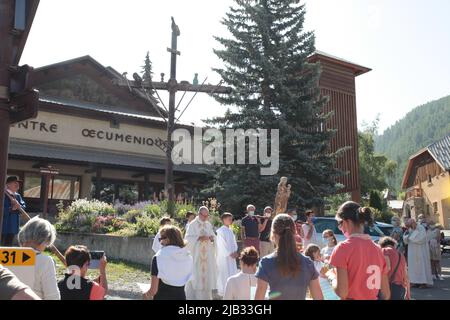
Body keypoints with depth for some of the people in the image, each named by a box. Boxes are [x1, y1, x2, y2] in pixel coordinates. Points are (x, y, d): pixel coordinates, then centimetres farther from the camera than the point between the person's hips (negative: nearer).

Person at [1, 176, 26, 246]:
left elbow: (24, 207, 5)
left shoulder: (18, 196, 11)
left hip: (13, 226, 7)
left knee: (9, 245, 15)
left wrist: (19, 206, -14)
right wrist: (11, 208, -25)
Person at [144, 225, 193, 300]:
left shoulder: (159, 258, -14)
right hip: (181, 296, 4)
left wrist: (146, 295, 7)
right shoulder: (188, 257, -2)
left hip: (162, 297, -4)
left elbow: (153, 290, -13)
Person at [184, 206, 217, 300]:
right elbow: (188, 238, -13)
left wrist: (211, 238, -9)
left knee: (207, 273, 6)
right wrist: (199, 238, -24)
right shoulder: (193, 224, -6)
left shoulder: (209, 224, 11)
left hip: (207, 255, 5)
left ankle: (206, 295, 16)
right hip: (196, 254, -5)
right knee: (195, 275, -5)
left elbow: (213, 237, 13)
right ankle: (192, 296, 4)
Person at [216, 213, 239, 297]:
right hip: (224, 256, -8)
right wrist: (230, 253, -15)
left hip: (231, 255, 8)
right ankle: (222, 291, 8)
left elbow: (233, 242, 14)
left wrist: (235, 252, -1)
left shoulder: (230, 231, 12)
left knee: (232, 272, 9)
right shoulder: (220, 231, -13)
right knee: (224, 273, -2)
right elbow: (222, 244, -16)